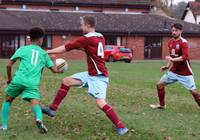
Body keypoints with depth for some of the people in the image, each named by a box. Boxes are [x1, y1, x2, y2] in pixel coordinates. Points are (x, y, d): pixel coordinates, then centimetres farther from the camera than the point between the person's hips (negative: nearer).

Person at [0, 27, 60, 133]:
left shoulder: (22, 49, 15)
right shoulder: (44, 53, 20)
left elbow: (9, 65, 11)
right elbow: (54, 70, 20)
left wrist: (9, 78, 27)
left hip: (18, 80, 0)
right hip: (33, 83, 0)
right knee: (35, 103, -10)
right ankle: (39, 118, -42)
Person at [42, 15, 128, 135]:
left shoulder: (86, 39, -16)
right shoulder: (100, 37, 7)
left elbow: (65, 48, -11)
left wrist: (47, 52, -2)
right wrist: (78, 47, 11)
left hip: (98, 77, -9)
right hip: (91, 74, 9)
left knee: (101, 103, -19)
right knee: (66, 81, 10)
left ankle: (121, 127, -13)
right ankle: (53, 109, 14)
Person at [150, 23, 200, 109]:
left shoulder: (184, 42, -17)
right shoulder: (170, 42, 7)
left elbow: (185, 57, -28)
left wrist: (172, 59, -34)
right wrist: (167, 67, 10)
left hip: (185, 73, -7)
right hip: (173, 71, 7)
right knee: (159, 84, 7)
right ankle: (162, 105, 22)